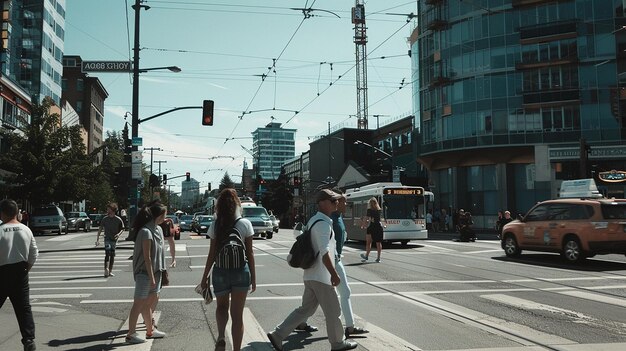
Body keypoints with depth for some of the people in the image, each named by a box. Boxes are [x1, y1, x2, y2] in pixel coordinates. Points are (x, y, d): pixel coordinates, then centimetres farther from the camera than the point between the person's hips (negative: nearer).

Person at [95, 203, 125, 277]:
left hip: (114, 239, 1)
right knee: (107, 254, -19)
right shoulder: (105, 219, -1)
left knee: (112, 255, 9)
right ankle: (106, 270, -28)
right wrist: (97, 238, 1)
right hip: (107, 238, -1)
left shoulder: (118, 219, -3)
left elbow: (122, 229, 7)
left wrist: (119, 234, -13)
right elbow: (100, 228, 5)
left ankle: (110, 271, 19)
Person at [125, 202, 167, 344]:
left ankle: (150, 330, 29)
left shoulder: (158, 229, 8)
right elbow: (147, 257, -20)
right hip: (145, 273, -9)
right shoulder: (146, 232, -19)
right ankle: (131, 334, 7)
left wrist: (159, 272, 12)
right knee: (139, 304, -2)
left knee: (152, 300, 17)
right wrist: (151, 277, -19)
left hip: (155, 272, 9)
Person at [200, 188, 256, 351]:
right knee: (237, 314, 9)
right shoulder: (245, 224, -4)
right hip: (241, 271, -1)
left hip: (220, 271, 1)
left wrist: (204, 277, 8)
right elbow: (250, 254, -2)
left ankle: (221, 337, -1)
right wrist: (253, 278, 6)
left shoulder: (215, 226, -2)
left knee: (221, 307, 22)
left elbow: (212, 254, -1)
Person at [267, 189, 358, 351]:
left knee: (306, 309, 15)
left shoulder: (314, 220, 14)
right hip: (321, 277, -10)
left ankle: (277, 334, 13)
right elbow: (325, 253, -26)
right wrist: (334, 274, -24)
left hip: (311, 275, 10)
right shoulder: (322, 223, -18)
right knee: (333, 311, 7)